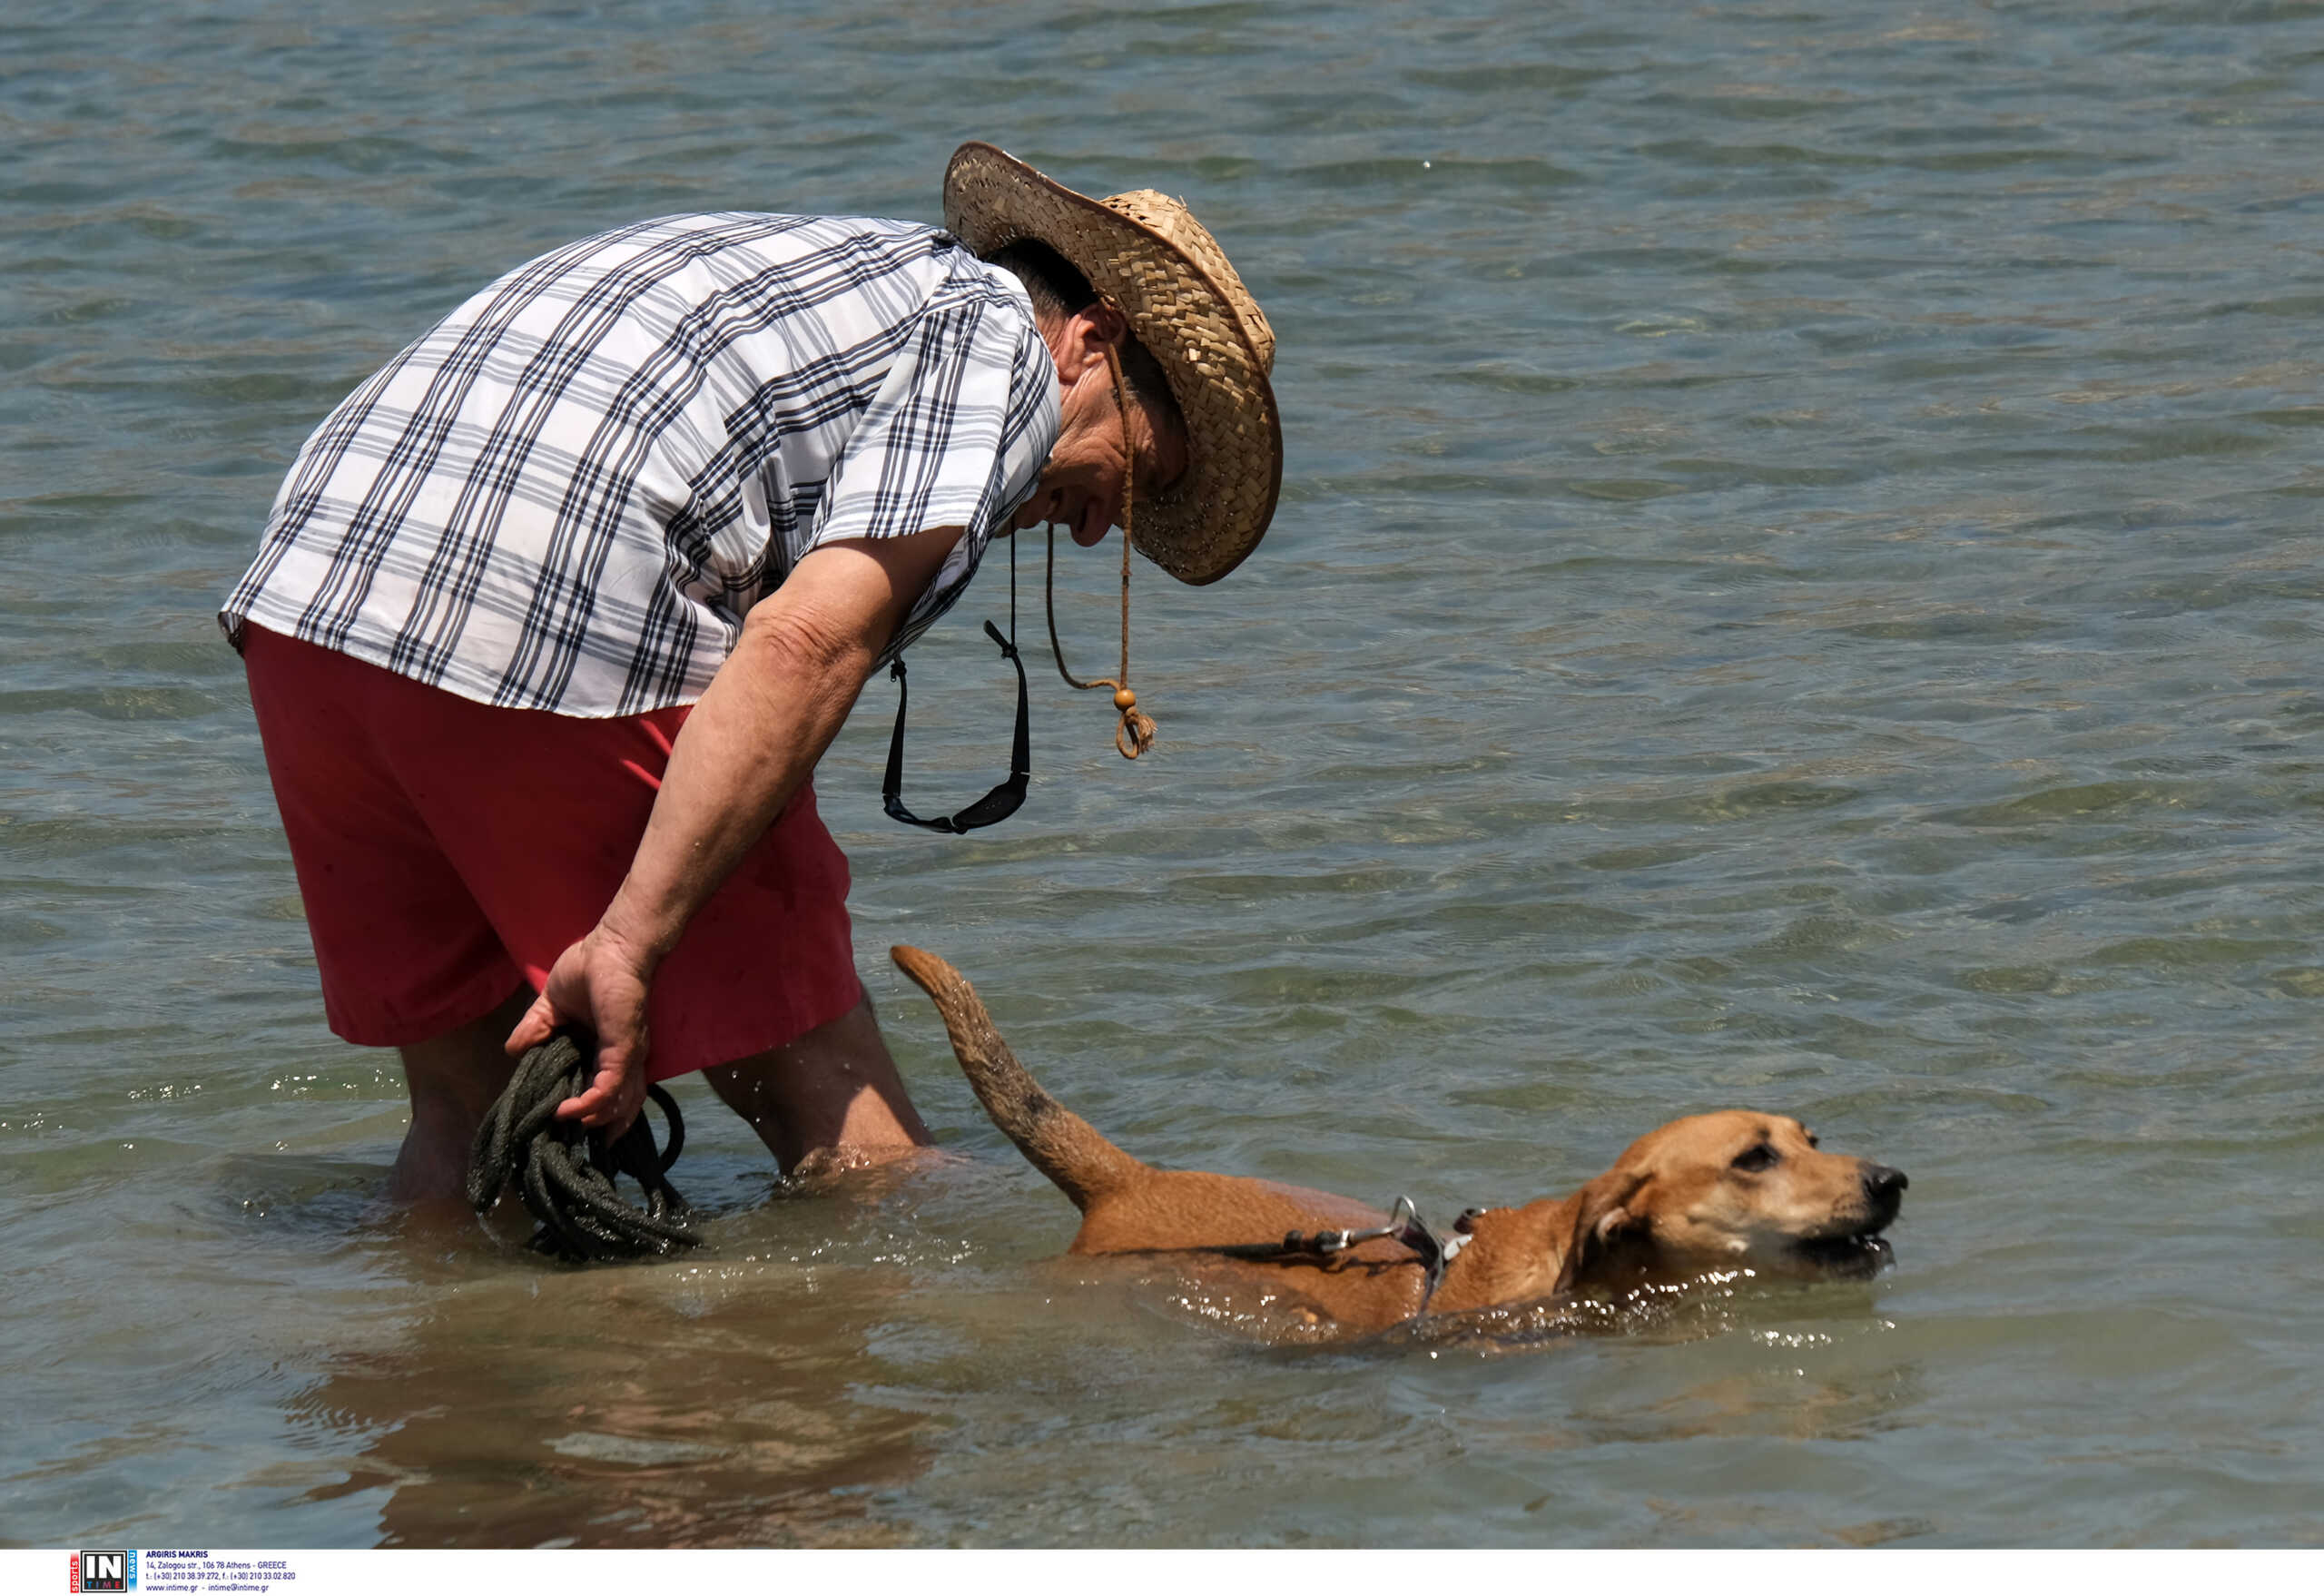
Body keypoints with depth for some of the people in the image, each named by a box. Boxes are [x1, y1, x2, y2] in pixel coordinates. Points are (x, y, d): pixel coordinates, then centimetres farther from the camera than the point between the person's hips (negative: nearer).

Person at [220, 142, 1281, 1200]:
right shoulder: (998, 340, 6)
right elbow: (807, 639, -10)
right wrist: (627, 947, -15)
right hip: (565, 645, -8)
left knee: (471, 1110, 20)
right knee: (836, 1114, 2)